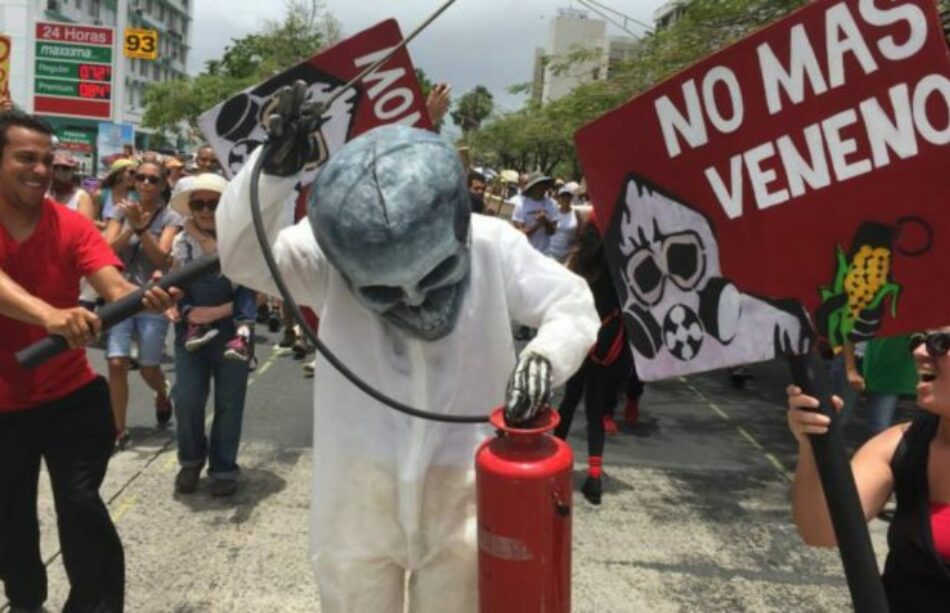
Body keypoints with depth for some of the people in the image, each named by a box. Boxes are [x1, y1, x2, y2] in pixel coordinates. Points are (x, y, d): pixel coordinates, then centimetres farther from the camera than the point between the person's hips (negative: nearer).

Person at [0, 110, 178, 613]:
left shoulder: (72, 226, -8)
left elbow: (114, 286, -23)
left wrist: (145, 298, -46)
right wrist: (49, 314, -53)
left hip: (70, 397, 0)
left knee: (81, 506, -8)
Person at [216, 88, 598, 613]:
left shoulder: (493, 246, -14)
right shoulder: (331, 255, -15)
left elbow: (573, 303, -7)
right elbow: (241, 257, -26)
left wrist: (544, 354, -28)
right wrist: (274, 169, -43)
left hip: (463, 493, 1)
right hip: (358, 496, 0)